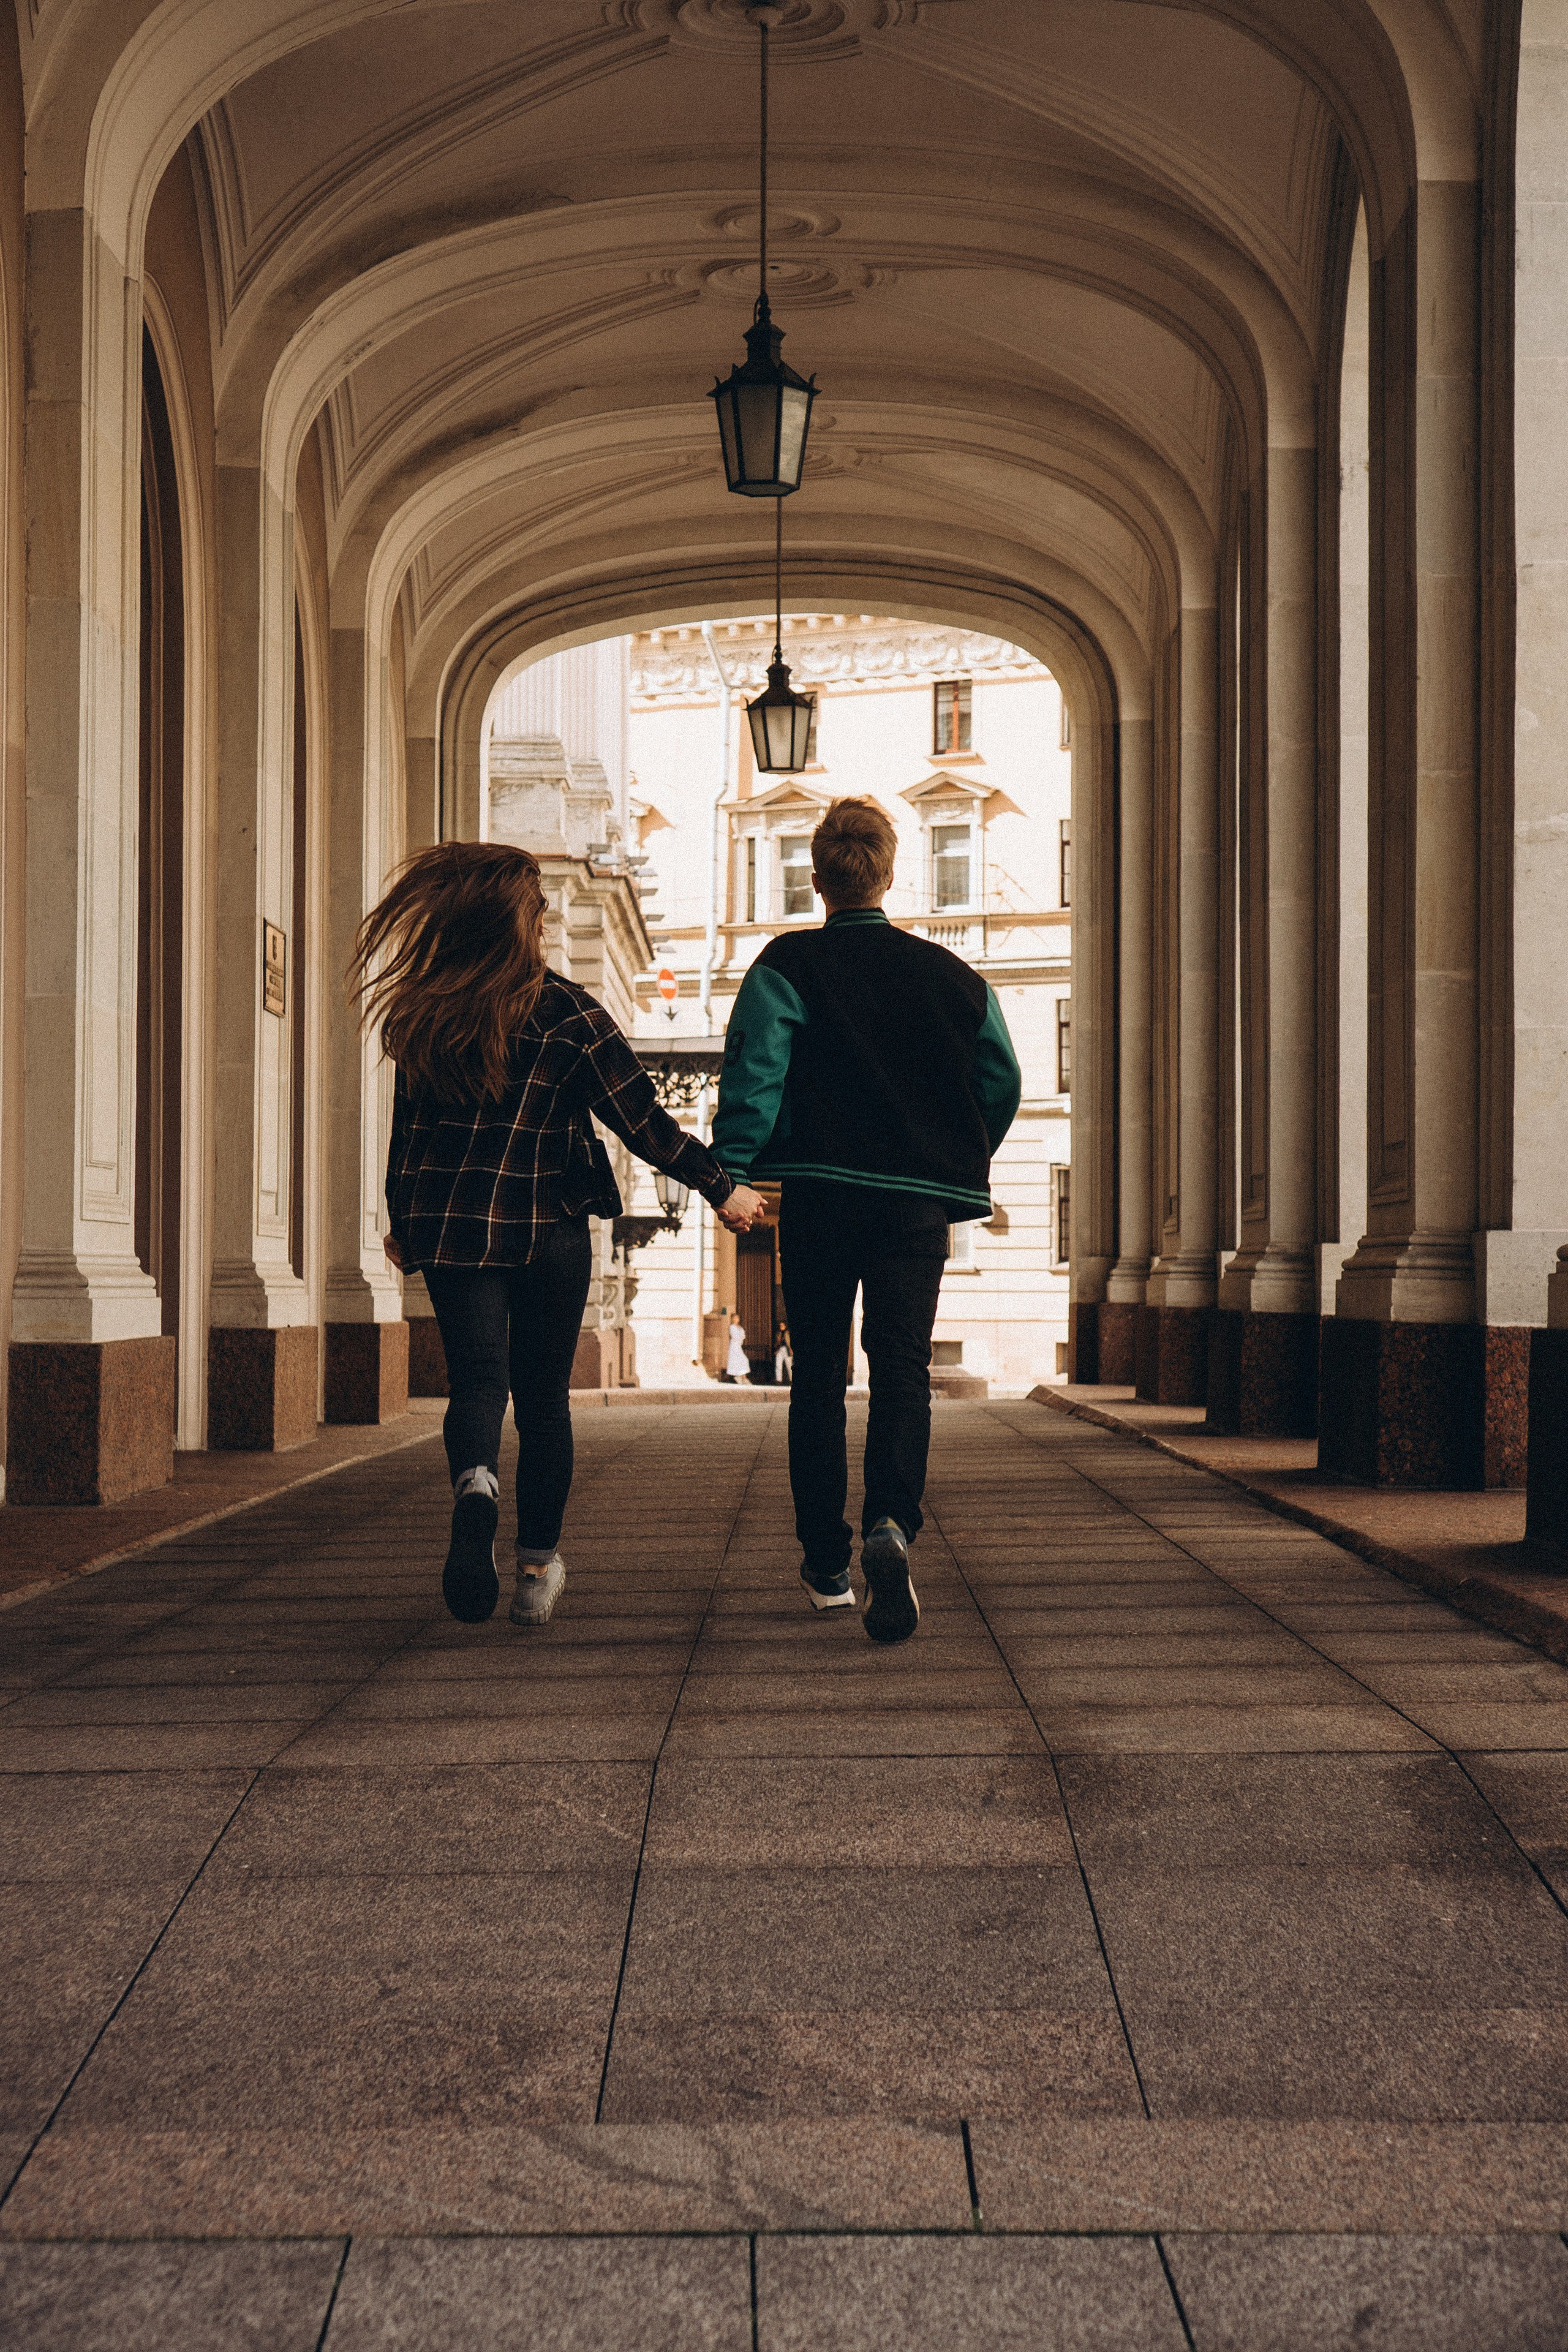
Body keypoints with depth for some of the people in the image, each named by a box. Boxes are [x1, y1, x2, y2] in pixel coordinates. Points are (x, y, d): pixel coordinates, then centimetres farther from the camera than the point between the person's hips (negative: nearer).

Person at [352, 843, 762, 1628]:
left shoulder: (423, 1016, 0)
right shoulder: (569, 1015, -9)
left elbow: (407, 1128, 8)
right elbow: (643, 1123, -8)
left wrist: (401, 1224, 22)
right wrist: (723, 1190, 3)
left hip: (451, 1230, 2)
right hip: (549, 1231, -1)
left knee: (476, 1377, 2)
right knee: (543, 1394, 11)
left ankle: (474, 1482, -32)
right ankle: (538, 1565, 17)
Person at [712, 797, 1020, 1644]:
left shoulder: (787, 967, 0)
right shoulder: (951, 976, 9)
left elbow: (754, 1073, -13)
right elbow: (1002, 1082, 12)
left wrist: (731, 1175, -16)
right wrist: (962, 1166, 26)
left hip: (819, 1197, -1)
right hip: (918, 1201, 1)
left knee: (818, 1375, 11)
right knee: (903, 1368, -3)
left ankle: (827, 1564, 17)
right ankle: (891, 1524, -29)